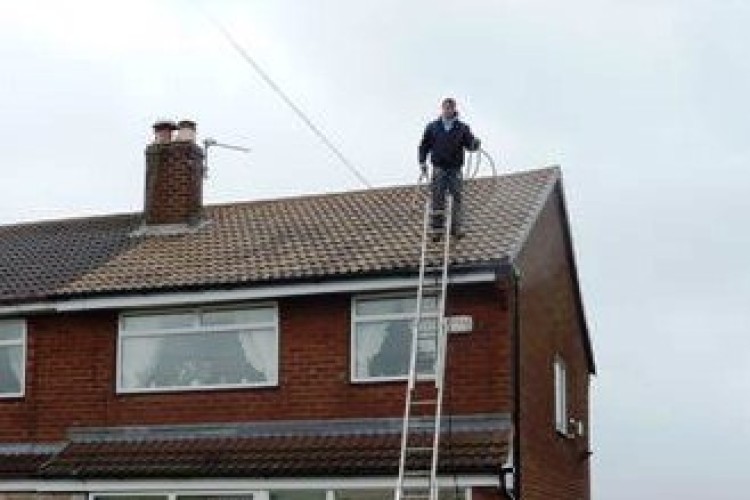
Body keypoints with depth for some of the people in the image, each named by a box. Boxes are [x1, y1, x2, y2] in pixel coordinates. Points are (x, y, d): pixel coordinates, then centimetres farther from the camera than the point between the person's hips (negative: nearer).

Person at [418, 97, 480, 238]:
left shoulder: (462, 128, 2)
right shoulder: (432, 127, 3)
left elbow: (470, 145, -2)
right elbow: (424, 146, 9)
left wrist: (475, 144, -25)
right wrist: (422, 162, 1)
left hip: (455, 169, 0)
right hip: (439, 169, 0)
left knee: (456, 198, 3)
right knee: (438, 198, 1)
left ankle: (455, 227, 14)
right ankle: (436, 227, 8)